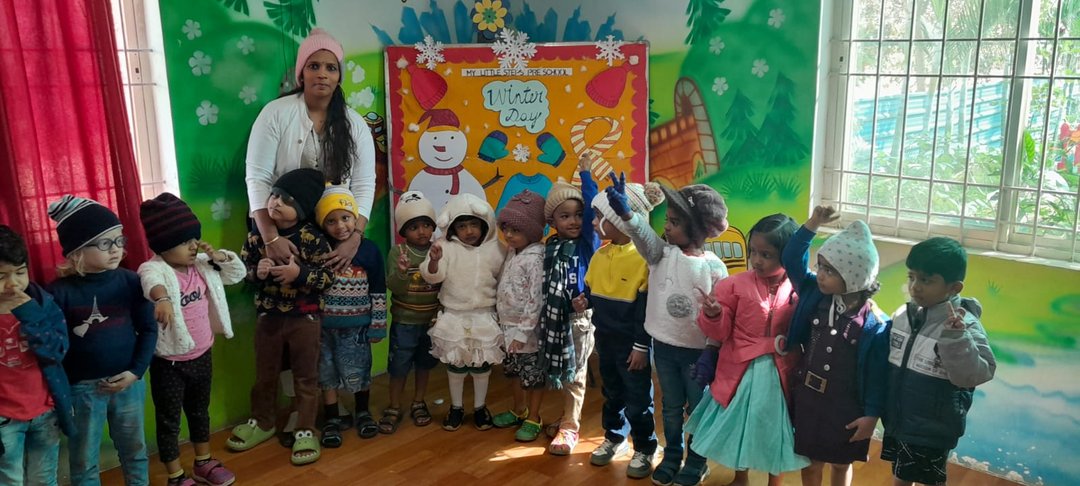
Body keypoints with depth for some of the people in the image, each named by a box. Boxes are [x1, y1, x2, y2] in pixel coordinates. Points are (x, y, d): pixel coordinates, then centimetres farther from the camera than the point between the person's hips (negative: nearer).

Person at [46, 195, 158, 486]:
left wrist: (136, 371, -7)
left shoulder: (130, 281, -5)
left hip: (129, 381, 2)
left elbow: (148, 329, 0)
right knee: (84, 460, 13)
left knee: (135, 451, 18)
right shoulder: (60, 292, -11)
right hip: (82, 387, -2)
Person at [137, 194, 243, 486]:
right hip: (169, 362, -6)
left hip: (202, 355, 7)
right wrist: (162, 298, -69)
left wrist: (219, 257, -9)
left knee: (200, 411, 23)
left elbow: (238, 274, 11)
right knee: (169, 421, 9)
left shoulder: (202, 265, 0)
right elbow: (152, 282, -46)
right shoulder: (155, 269, -21)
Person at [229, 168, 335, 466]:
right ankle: (263, 422, 38)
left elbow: (328, 276, -15)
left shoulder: (312, 238, -14)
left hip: (304, 318, -3)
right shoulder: (257, 235, -4)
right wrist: (256, 272, -18)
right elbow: (241, 268, 3)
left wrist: (299, 273, -29)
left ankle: (305, 431, 21)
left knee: (305, 376, 8)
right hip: (268, 316, 4)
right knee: (264, 375, 19)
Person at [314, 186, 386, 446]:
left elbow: (378, 292, -1)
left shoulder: (369, 249, -5)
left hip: (356, 326, -1)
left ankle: (363, 413, 31)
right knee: (327, 374, 10)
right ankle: (332, 419, 25)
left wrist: (377, 325, 0)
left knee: (358, 373, 8)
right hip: (325, 325, 1)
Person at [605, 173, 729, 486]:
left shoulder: (713, 267, -13)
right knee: (671, 408, 19)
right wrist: (625, 212, -45)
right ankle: (671, 458, 37)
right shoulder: (662, 253, -5)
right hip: (663, 347, 4)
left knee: (697, 409, 13)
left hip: (697, 352, -3)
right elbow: (643, 235, -25)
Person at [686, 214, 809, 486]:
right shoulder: (736, 285, -7)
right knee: (738, 425, 19)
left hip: (780, 374, -1)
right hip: (741, 371, 1)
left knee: (775, 428, 16)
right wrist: (712, 315, -25)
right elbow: (719, 332, -7)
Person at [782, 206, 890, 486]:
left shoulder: (875, 324, -19)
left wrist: (872, 414, -12)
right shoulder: (815, 296, -6)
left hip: (845, 406, -3)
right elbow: (791, 260, -1)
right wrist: (812, 225, -12)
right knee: (809, 463, 17)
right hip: (807, 397, 4)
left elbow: (878, 373, -13)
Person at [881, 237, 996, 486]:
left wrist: (955, 336, -38)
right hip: (897, 420, 5)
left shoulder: (966, 325, -19)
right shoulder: (903, 315, -2)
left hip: (932, 431, -5)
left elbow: (973, 375, -28)